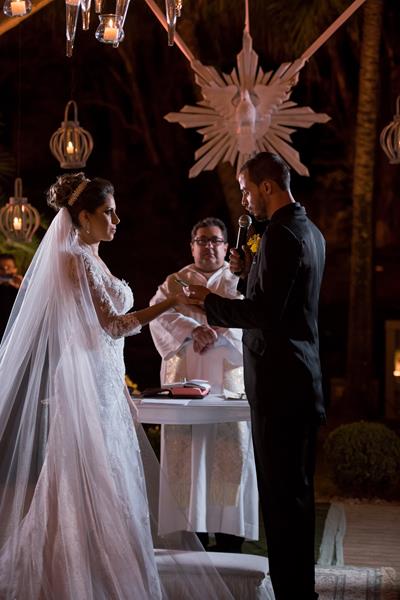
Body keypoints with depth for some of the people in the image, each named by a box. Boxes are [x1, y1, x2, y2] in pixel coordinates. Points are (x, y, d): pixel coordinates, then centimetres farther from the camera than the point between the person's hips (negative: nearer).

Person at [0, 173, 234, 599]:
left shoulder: (90, 259, 15)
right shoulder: (75, 261, -14)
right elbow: (114, 324, -19)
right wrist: (169, 303, -20)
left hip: (103, 382, 9)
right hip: (86, 384, -9)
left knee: (101, 478, 12)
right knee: (90, 480, -4)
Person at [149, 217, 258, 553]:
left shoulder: (240, 284, 15)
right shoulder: (174, 283, 17)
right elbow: (159, 314, -2)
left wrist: (217, 334, -19)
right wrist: (193, 329, -18)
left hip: (228, 382, -1)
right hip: (184, 383, 1)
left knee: (229, 458, -5)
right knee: (187, 458, -4)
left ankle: (229, 537, -2)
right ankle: (193, 534, 0)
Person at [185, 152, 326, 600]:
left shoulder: (282, 234, -16)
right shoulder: (310, 231, 15)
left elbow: (266, 313, -22)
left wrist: (209, 301, -11)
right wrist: (250, 274, 13)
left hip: (279, 380, -10)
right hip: (303, 378, 10)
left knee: (282, 492, -3)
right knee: (296, 489, 17)